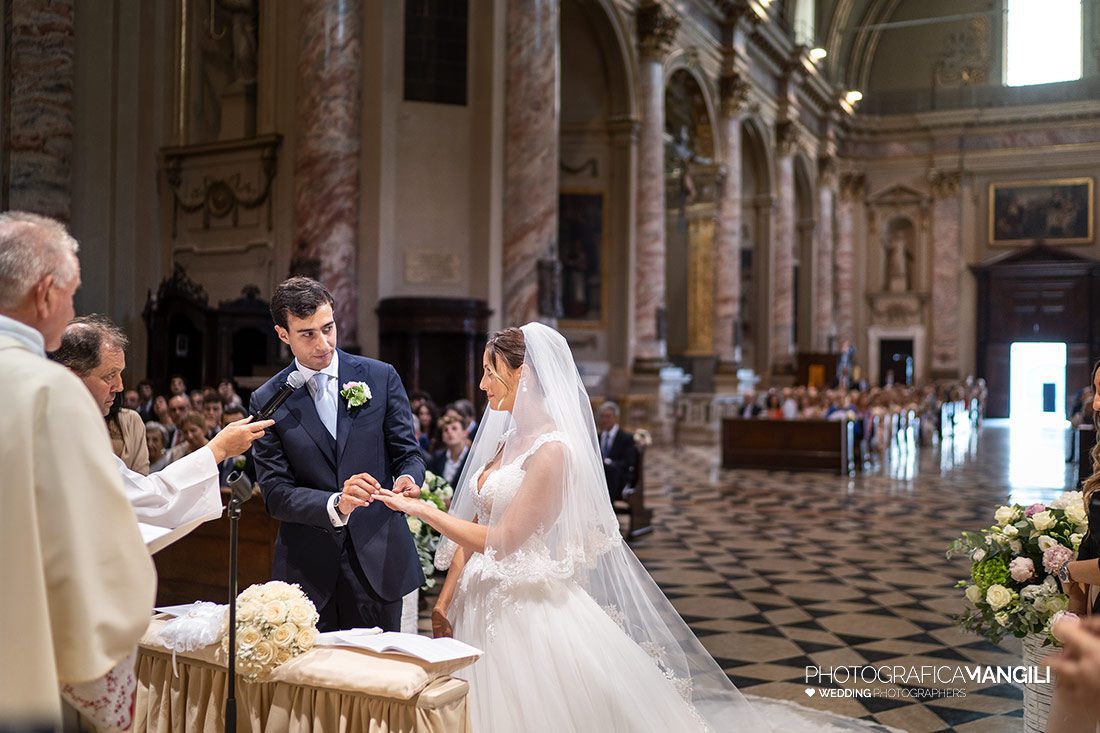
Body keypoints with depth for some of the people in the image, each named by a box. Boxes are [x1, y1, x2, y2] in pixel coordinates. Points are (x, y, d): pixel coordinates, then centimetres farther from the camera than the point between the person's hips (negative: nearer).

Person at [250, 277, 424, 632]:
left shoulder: (381, 377, 1)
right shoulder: (268, 401, -1)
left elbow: (408, 453, 4)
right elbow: (275, 493, -6)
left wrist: (408, 479, -20)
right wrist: (335, 504, -24)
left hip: (377, 560, 1)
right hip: (307, 568, 0)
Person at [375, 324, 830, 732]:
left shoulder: (553, 448, -18)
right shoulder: (507, 441, 8)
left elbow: (500, 541, -20)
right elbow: (475, 528, 9)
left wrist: (421, 509, -15)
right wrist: (444, 603, 5)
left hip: (531, 611, -8)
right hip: (484, 606, 8)